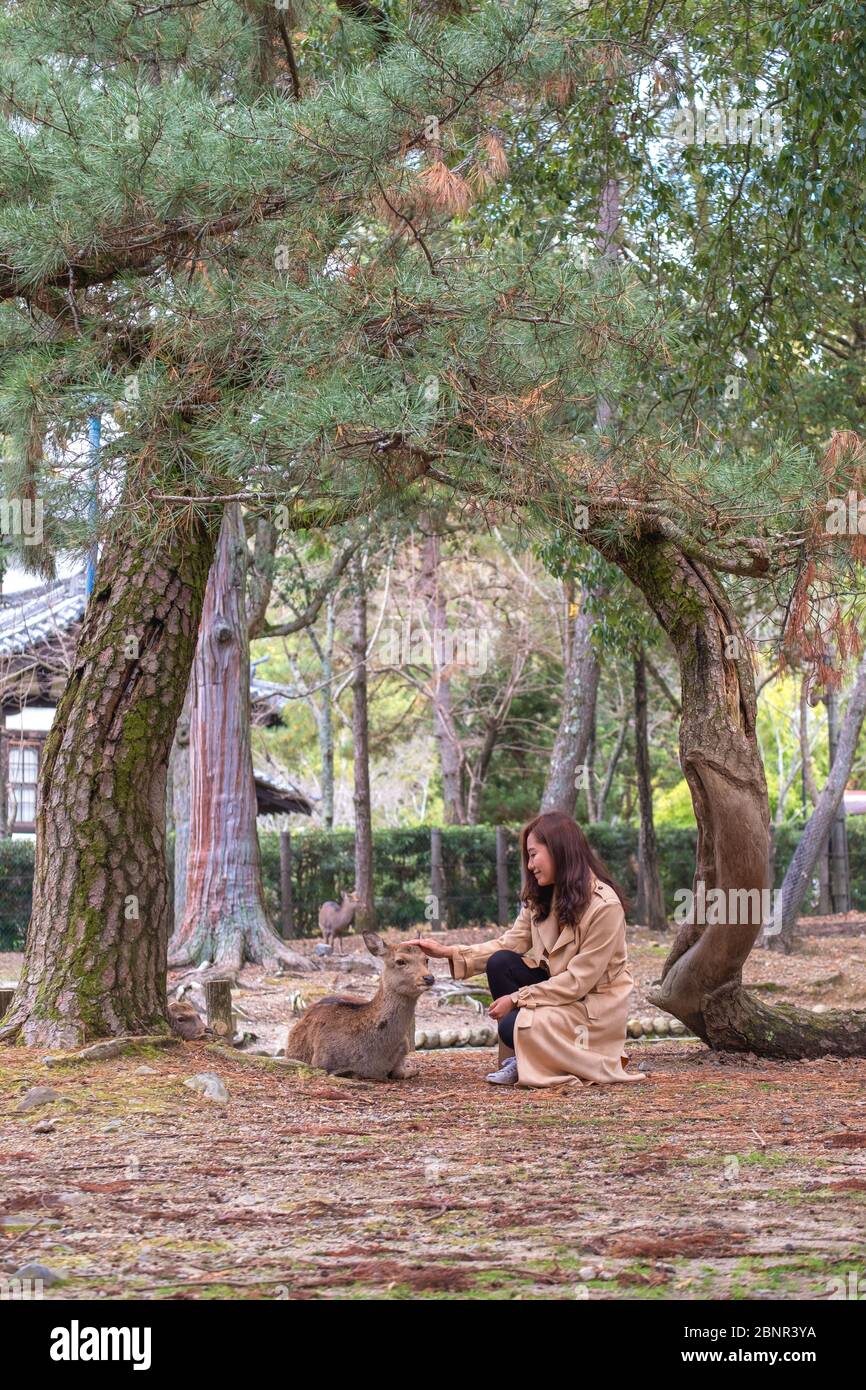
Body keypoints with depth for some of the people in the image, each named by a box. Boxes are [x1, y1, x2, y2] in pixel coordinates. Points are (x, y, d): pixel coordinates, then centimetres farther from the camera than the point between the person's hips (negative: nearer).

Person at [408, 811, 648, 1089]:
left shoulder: (605, 906, -23)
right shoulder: (542, 897, 1)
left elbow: (579, 980, -22)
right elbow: (509, 944, -2)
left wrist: (517, 998, -21)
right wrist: (448, 952, -13)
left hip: (594, 1003, -8)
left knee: (515, 1027, -28)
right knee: (500, 963, -17)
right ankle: (520, 1059, -6)